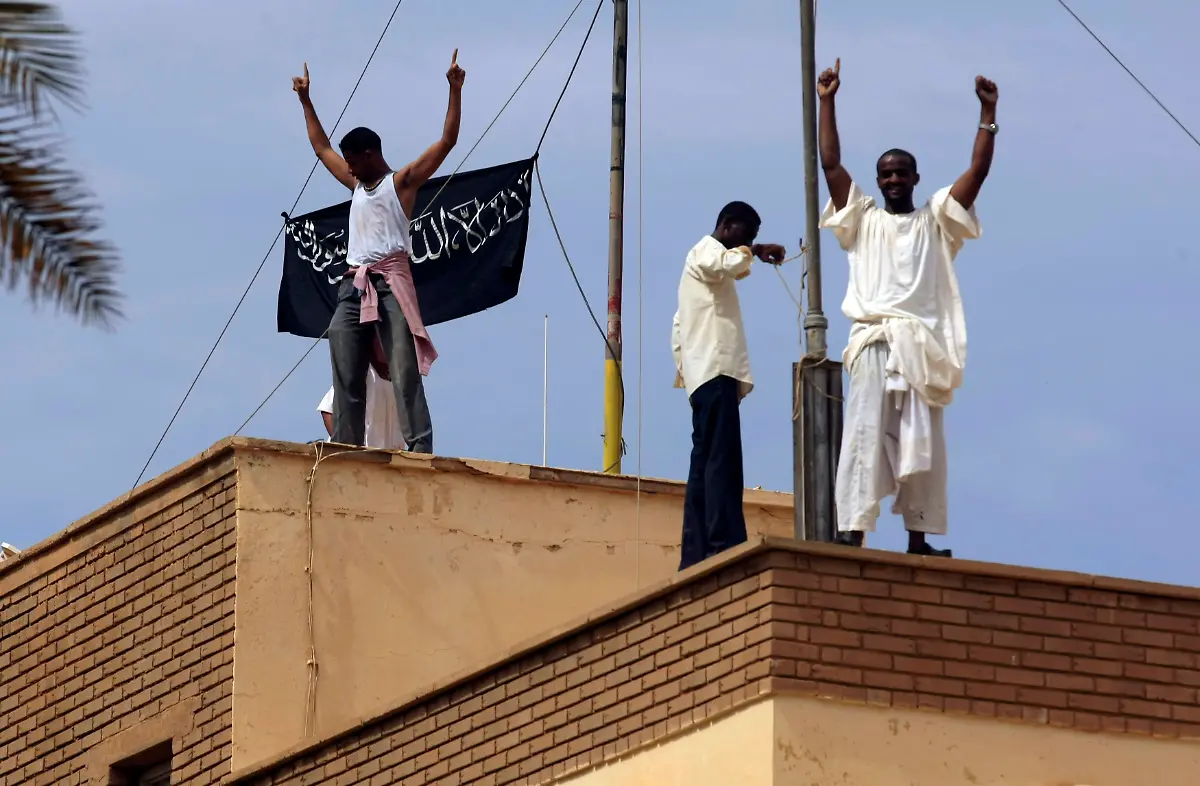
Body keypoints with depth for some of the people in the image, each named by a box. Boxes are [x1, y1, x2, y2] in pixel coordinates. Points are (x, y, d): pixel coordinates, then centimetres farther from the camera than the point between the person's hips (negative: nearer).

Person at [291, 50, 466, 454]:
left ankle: (420, 448, -22)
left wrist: (455, 90, -7)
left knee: (404, 370, -15)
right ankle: (346, 450, 0)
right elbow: (321, 147, 35)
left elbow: (447, 140, -2)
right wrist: (305, 100, 39)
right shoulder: (357, 185, 23)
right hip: (353, 284, 7)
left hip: (390, 281, -7)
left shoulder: (402, 181, 5)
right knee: (346, 378, 1)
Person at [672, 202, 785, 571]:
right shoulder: (706, 250, -2)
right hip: (715, 369, -11)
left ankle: (695, 555, 4)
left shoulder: (708, 258, 29)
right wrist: (753, 251, -12)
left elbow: (679, 325, 30)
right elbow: (727, 264, -29)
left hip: (706, 373, 11)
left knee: (706, 464, 6)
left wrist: (682, 366, 24)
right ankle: (726, 549, -27)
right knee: (722, 462, -18)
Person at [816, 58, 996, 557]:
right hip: (874, 341, -2)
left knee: (923, 444, 2)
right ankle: (852, 531, -22)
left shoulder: (935, 221, 19)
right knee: (865, 433, -14)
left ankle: (918, 538, 4)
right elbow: (831, 164, 11)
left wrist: (988, 114, 5)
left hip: (922, 345, 2)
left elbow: (977, 171, 11)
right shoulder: (863, 220, 18)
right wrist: (827, 102, 7)